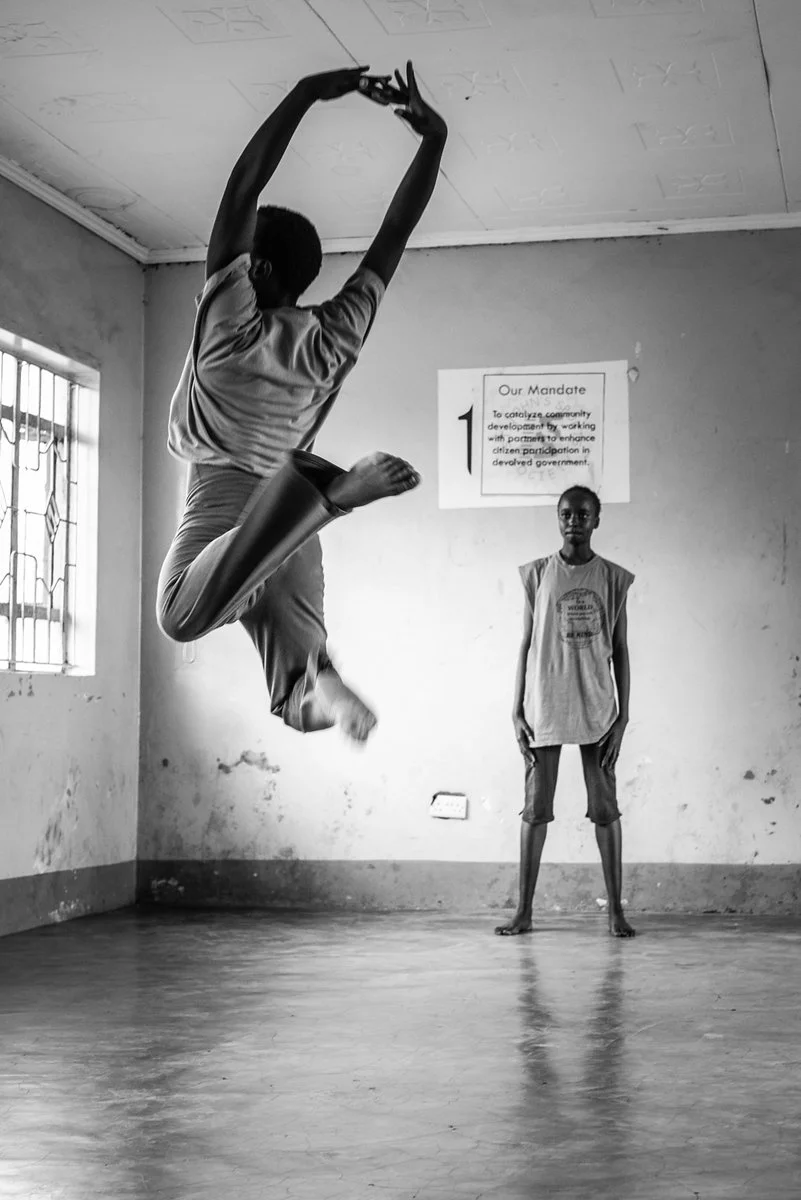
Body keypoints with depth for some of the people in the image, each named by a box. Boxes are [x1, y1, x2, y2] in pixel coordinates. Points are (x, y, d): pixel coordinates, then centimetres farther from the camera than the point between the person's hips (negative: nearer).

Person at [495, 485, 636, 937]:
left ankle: (616, 910, 7)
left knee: (605, 807, 1)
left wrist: (623, 716, -2)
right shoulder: (538, 574, 4)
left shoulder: (613, 578, 4)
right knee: (536, 808, 3)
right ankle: (524, 911, 8)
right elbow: (527, 644, 6)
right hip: (545, 708, 0)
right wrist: (517, 711, 1)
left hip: (596, 709, 0)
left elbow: (620, 650, 4)